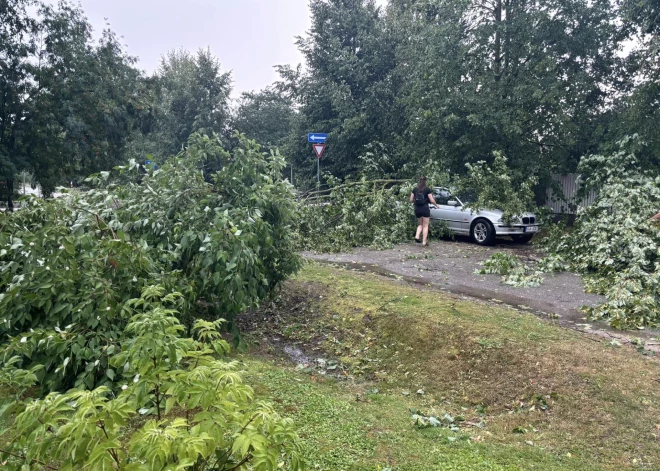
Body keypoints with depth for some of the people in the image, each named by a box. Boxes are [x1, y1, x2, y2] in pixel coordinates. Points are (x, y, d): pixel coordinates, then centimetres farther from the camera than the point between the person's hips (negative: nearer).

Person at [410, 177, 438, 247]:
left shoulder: (415, 189, 4)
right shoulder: (427, 189, -6)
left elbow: (411, 200, 6)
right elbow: (432, 201, -6)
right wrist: (436, 205, 14)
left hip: (417, 209, 4)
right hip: (425, 208, -4)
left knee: (421, 224, 21)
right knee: (425, 226, 5)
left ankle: (417, 237, 1)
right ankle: (424, 242, 3)